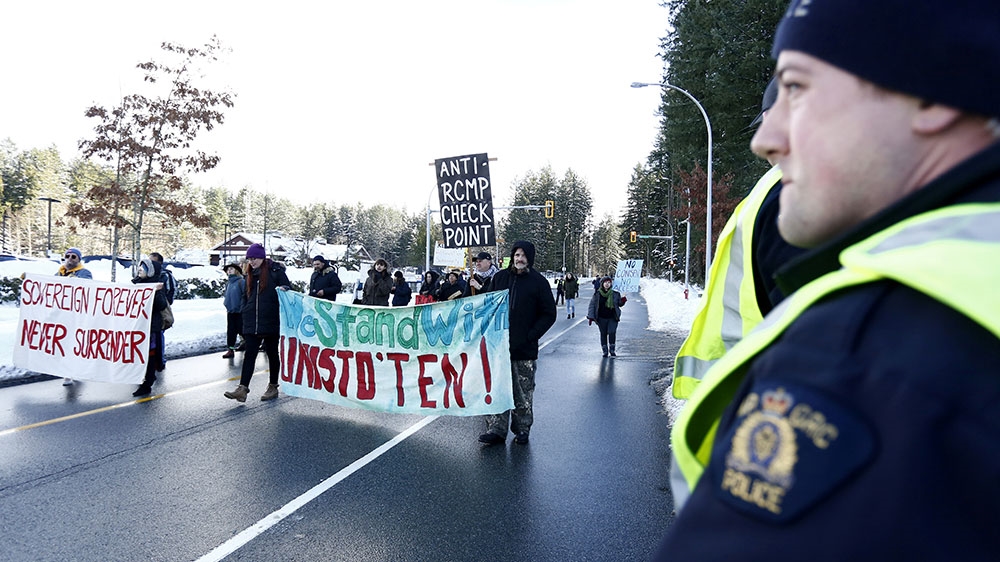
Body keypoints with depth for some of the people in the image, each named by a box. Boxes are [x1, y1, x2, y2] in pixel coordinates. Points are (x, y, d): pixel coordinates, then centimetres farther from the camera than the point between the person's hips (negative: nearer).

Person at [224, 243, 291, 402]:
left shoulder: (276, 271, -5)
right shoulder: (249, 274, 12)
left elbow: (288, 289, -3)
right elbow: (245, 295, 20)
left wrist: (283, 289, -25)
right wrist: (244, 312, 12)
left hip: (271, 322, -4)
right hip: (251, 323, 4)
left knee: (272, 354, 9)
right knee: (249, 354, 0)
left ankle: (273, 386, 20)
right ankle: (242, 388, -2)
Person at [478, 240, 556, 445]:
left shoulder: (539, 282, -1)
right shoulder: (500, 277, 8)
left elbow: (549, 313, 0)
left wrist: (532, 335, -9)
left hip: (524, 348, -2)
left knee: (523, 393, 8)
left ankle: (522, 429, 21)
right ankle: (496, 429, 10)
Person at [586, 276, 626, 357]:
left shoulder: (615, 293, 2)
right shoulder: (597, 294, 0)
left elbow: (620, 304, 12)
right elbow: (592, 305, 3)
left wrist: (622, 301, -12)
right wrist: (590, 317, -2)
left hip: (613, 318, 0)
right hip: (601, 318, 0)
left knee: (612, 333, -11)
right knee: (603, 334, 6)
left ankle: (612, 350, 5)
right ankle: (604, 351, 16)